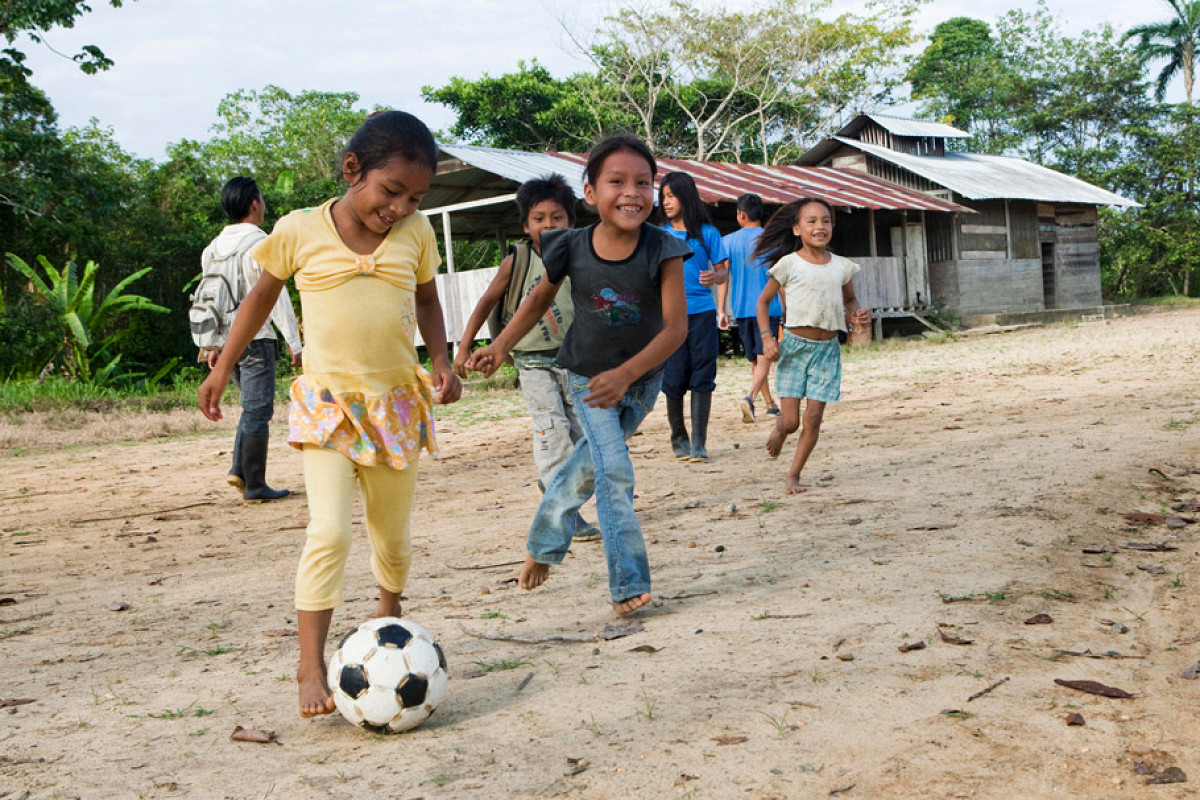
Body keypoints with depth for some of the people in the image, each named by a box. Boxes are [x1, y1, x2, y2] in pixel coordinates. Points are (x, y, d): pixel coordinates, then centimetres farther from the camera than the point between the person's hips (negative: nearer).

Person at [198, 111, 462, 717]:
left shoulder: (416, 234, 0)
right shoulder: (300, 231, -7)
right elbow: (263, 293, 8)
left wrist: (441, 361, 1)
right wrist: (222, 368, 13)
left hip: (398, 404, 3)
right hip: (328, 405, -3)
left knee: (392, 536, 15)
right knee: (329, 532, -17)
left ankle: (388, 613, 43)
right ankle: (311, 666, -9)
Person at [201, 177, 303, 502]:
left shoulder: (214, 247, 11)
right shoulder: (260, 244, -12)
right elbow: (276, 296, -15)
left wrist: (212, 345, 20)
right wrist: (294, 341, -13)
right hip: (255, 338, -8)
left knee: (252, 406, 19)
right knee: (257, 411, -2)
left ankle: (240, 470, 10)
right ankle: (254, 486, 2)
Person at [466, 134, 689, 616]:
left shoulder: (663, 252, -24)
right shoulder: (571, 249, -19)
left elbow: (676, 327, -28)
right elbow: (539, 300, 1)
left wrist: (625, 375, -40)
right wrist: (501, 347, -10)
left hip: (642, 379, 1)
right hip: (587, 377, -1)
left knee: (590, 463, 19)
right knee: (615, 472, -13)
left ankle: (543, 544, 42)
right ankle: (629, 585, -6)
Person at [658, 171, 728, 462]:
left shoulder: (707, 233, 3)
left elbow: (724, 272, 4)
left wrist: (714, 277, -18)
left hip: (702, 312, -1)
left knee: (702, 376, -2)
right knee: (673, 378, 1)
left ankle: (699, 442, 3)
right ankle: (678, 439, 17)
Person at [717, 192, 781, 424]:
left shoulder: (728, 241, 4)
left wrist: (721, 310, 0)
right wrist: (787, 306, 5)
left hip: (742, 309, 3)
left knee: (755, 360, 16)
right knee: (764, 357, -8)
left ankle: (770, 404, 26)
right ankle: (749, 397, -31)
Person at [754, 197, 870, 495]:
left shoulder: (841, 266, 4)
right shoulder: (789, 263, -4)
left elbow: (849, 299, 20)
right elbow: (764, 300, 4)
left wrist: (858, 312, -3)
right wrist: (766, 337, -7)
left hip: (827, 348, 2)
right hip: (794, 346, -2)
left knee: (814, 418, -2)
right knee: (790, 420, -4)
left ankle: (794, 474, 15)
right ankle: (779, 427, 34)